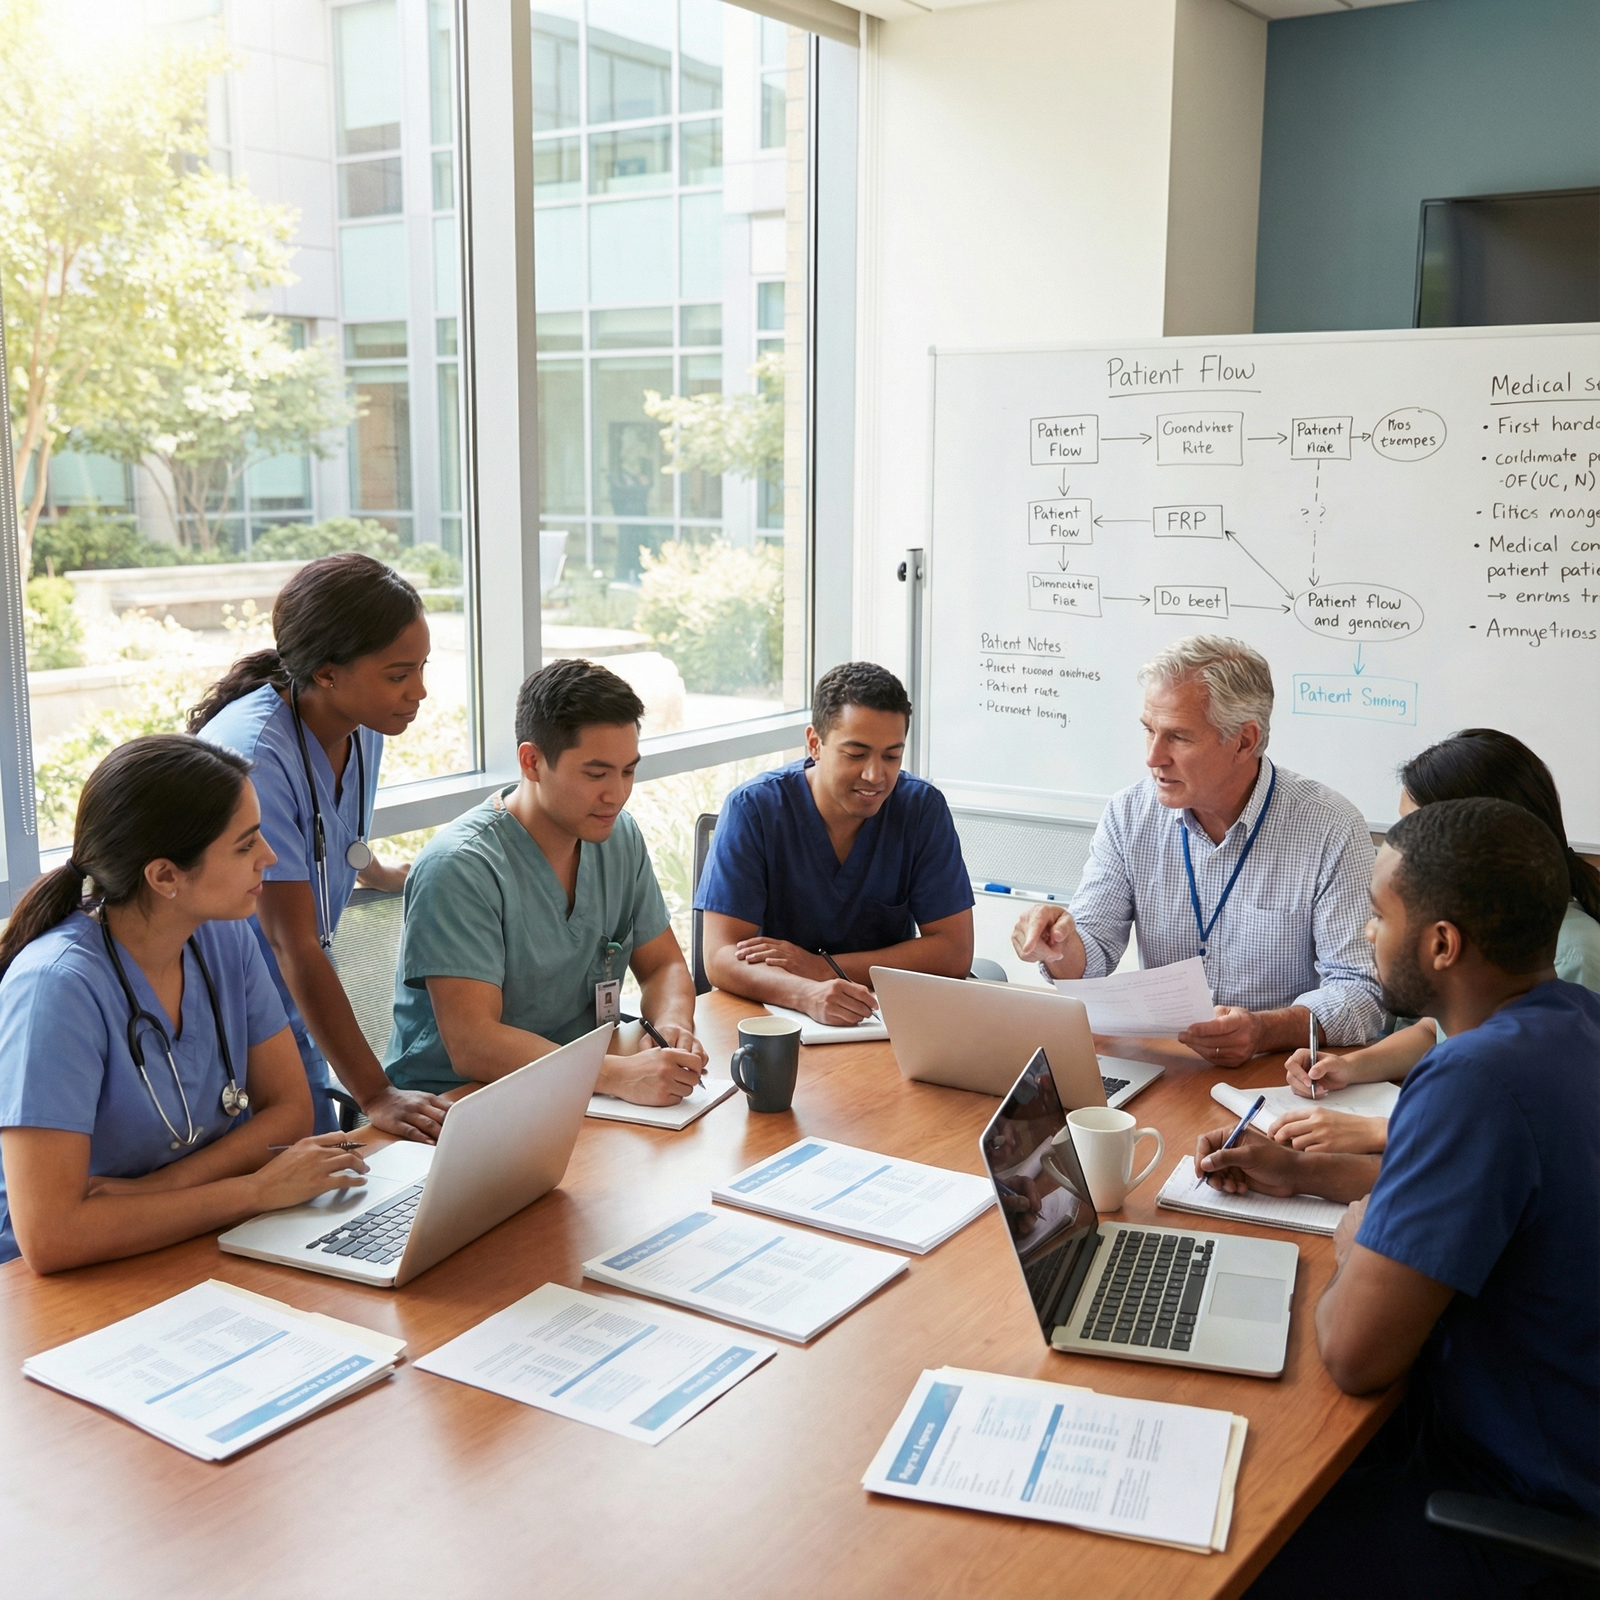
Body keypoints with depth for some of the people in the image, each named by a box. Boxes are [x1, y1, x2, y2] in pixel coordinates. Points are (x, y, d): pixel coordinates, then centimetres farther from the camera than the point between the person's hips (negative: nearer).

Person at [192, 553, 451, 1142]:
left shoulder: (361, 730, -3)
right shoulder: (255, 755, -27)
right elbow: (293, 944, -28)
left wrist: (379, 872, 40)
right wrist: (374, 1093, -29)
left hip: (287, 1023, 7)